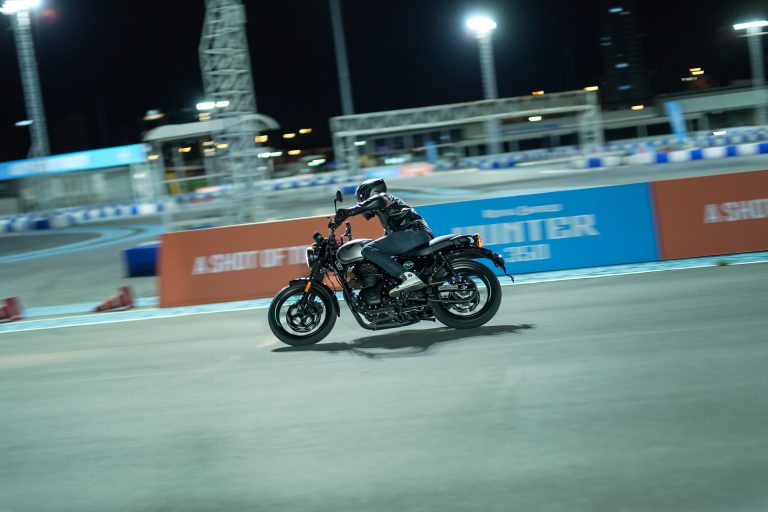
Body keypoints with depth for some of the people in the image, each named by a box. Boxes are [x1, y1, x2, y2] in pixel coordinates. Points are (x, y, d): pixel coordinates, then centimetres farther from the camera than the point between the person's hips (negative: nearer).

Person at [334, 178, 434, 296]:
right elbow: (388, 235, 47)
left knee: (368, 250, -18)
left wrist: (349, 211, -27)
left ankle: (408, 277, -35)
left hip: (414, 233, -10)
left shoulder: (384, 196, 9)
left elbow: (377, 201, -16)